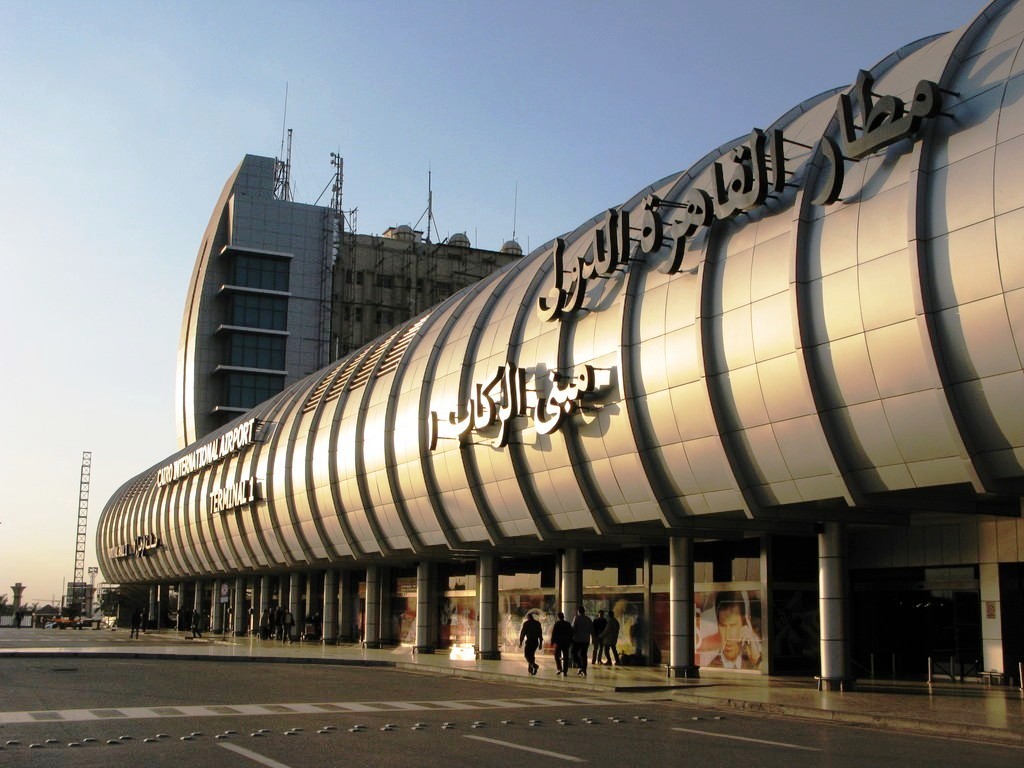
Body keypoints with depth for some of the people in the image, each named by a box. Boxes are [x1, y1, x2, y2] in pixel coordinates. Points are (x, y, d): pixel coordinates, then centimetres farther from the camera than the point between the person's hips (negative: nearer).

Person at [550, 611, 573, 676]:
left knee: (557, 656, 9)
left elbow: (554, 634, -7)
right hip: (566, 643, 3)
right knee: (565, 657, 6)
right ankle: (565, 671, 3)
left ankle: (559, 669, -7)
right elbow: (571, 634, 9)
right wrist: (570, 643, 17)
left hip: (558, 642, -3)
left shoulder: (557, 624, -7)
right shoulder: (568, 624, 5)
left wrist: (552, 642, -1)